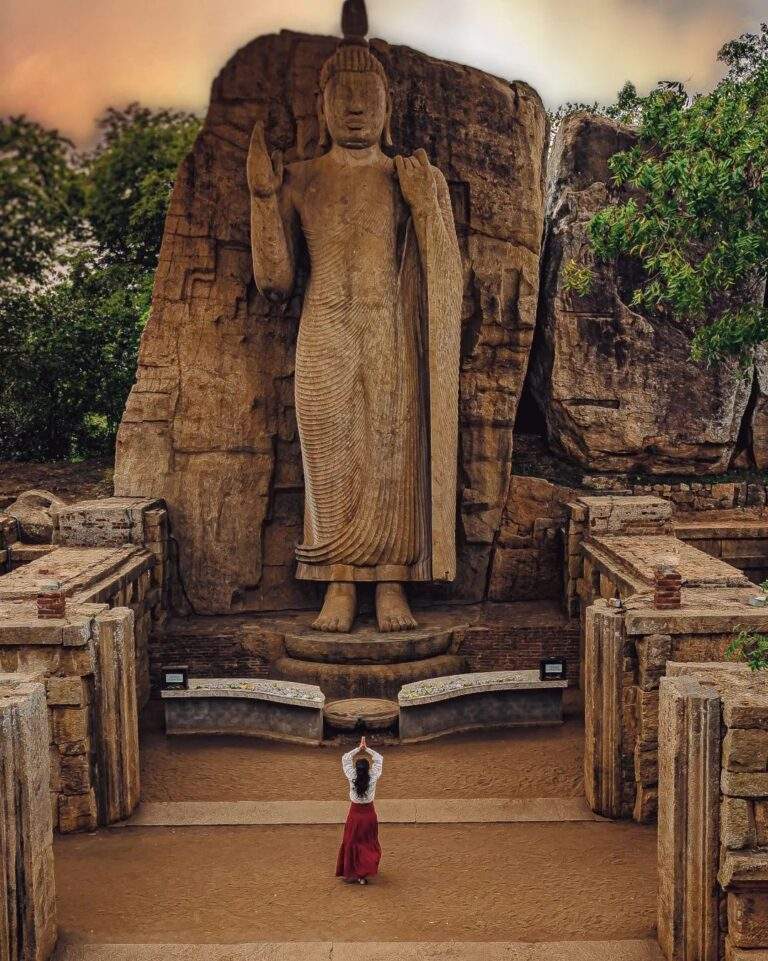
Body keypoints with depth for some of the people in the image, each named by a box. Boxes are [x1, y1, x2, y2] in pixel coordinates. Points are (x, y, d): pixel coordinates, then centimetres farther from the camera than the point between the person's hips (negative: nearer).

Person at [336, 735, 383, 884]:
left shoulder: (352, 778, -20)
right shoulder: (373, 778, -19)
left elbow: (345, 759, -8)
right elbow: (379, 759, -6)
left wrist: (358, 749, -6)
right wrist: (367, 749, -4)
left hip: (355, 813, -1)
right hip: (369, 813, 1)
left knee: (352, 842, 13)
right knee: (369, 842, 15)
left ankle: (351, 873, 13)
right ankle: (364, 873, 13)